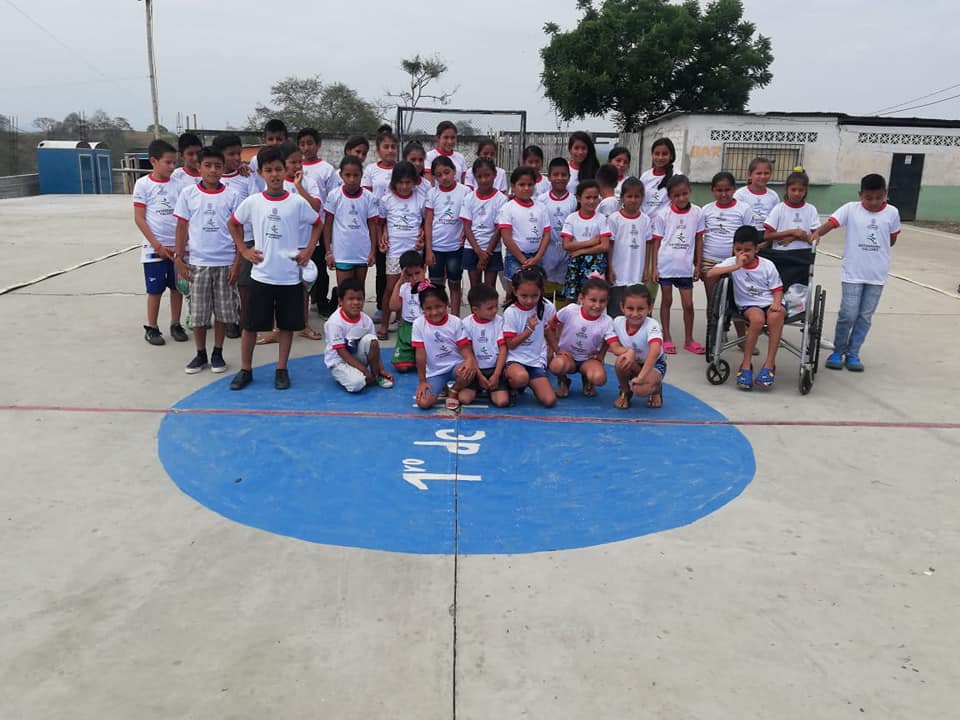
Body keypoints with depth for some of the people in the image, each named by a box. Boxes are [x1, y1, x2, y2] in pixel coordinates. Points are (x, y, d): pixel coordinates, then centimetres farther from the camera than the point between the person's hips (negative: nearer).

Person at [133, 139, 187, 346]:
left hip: (177, 246, 3)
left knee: (177, 287, 9)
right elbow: (139, 218, -5)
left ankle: (175, 325, 22)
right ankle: (151, 328, 16)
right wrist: (157, 245, -10)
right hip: (154, 247, -3)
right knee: (155, 289, 3)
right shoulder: (143, 184, -4)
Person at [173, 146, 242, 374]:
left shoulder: (232, 196, 0)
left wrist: (237, 263, -5)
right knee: (198, 312, 7)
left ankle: (217, 353, 20)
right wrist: (179, 259, -1)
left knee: (223, 311, 6)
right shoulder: (188, 193, 2)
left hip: (225, 263, 0)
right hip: (198, 262, 1)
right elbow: (182, 227, 4)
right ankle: (200, 354, 20)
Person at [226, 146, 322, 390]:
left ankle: (282, 370, 21)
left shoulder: (298, 202, -4)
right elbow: (233, 224, 13)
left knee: (287, 324, 8)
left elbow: (317, 224, 11)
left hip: (289, 275, 0)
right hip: (261, 275, 0)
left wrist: (308, 250, 2)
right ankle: (245, 370, 20)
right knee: (251, 325, 6)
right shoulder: (252, 202, -2)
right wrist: (244, 250, 4)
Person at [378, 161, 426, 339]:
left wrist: (422, 235, -6)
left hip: (414, 250, 1)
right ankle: (384, 326, 10)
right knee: (390, 288, 1)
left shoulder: (420, 200, 2)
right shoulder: (387, 199, 0)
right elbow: (382, 222, 10)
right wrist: (382, 237, -6)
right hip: (394, 250, -1)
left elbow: (425, 222, 11)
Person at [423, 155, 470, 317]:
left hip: (455, 247, -1)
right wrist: (428, 250, -5)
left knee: (454, 284, 9)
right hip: (435, 247, 1)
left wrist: (464, 235, -14)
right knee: (436, 285, 8)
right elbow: (428, 222, 0)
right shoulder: (432, 193, 1)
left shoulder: (464, 191, -3)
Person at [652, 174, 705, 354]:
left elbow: (699, 240, 6)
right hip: (666, 265, -1)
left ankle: (689, 340, 19)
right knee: (667, 301, 10)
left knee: (688, 304, 4)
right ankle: (666, 338, 20)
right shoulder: (663, 214, -3)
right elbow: (657, 241, 0)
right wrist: (654, 267, -4)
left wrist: (698, 265, 5)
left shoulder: (697, 213, 0)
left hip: (685, 266, 1)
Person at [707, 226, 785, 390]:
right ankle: (746, 365, -22)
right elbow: (711, 273, -17)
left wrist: (776, 302, -16)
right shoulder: (731, 262, 0)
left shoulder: (767, 265, 2)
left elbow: (777, 289, 6)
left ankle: (769, 364, -28)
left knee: (776, 315, -35)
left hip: (770, 303, 1)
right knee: (757, 318, -36)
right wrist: (736, 267, -22)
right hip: (748, 305, -1)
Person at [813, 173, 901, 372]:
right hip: (852, 272, -2)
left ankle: (852, 353, 20)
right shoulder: (850, 209, -5)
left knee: (865, 316, 7)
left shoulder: (892, 213, 2)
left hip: (877, 274, 2)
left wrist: (875, 249, 1)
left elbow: (892, 240, 13)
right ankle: (838, 351, 16)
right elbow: (831, 222, -20)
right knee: (848, 314, -4)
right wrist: (817, 232, -38)